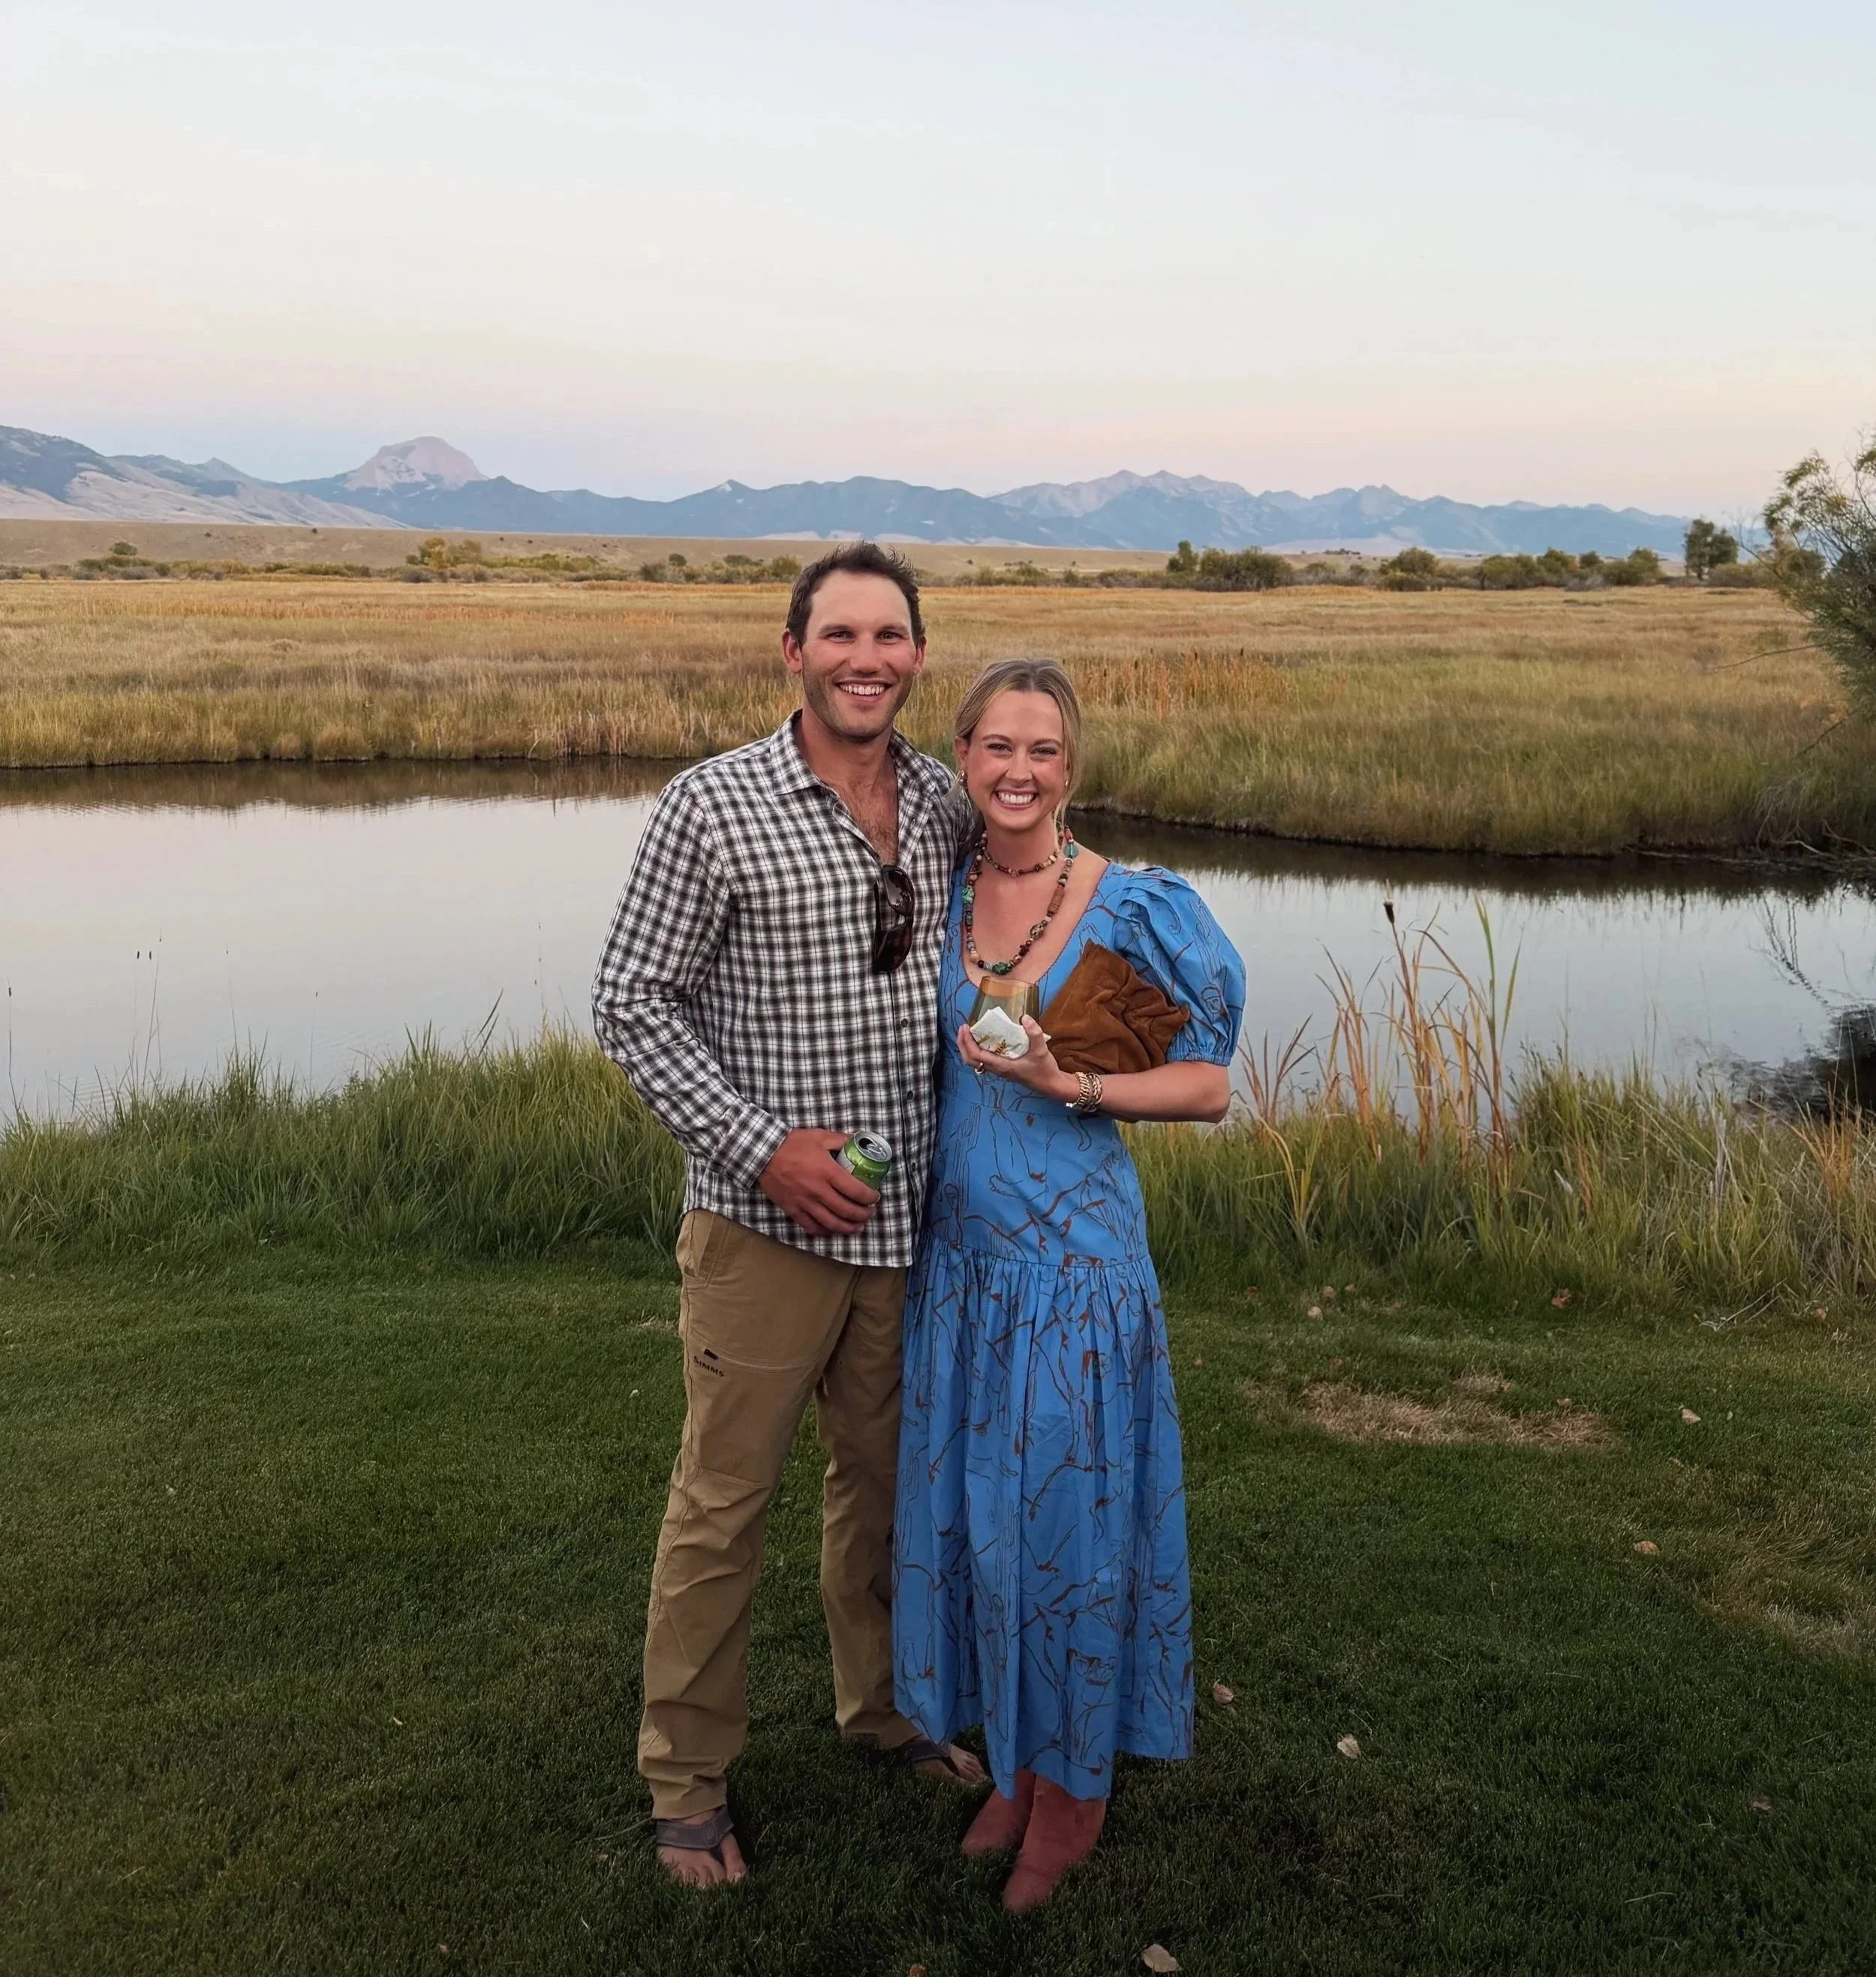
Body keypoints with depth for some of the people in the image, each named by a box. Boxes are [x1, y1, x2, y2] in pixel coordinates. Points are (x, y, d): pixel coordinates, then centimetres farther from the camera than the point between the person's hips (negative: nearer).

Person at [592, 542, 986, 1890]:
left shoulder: (946, 804, 2)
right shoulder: (713, 807, -12)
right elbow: (631, 1004, -11)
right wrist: (762, 1147, -17)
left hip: (911, 1220, 5)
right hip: (766, 1222, -4)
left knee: (888, 1478, 20)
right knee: (725, 1500, 7)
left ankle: (884, 1703, 43)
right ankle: (689, 1774, 26)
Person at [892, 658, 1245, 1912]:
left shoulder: (1137, 911, -12)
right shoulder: (942, 897, 3)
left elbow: (1209, 1087, -9)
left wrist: (1071, 1085, -22)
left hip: (1073, 1255, -5)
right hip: (961, 1246, 5)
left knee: (1064, 1514, 6)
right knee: (971, 1511, 13)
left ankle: (1074, 1794, 27)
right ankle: (1016, 1766, 34)